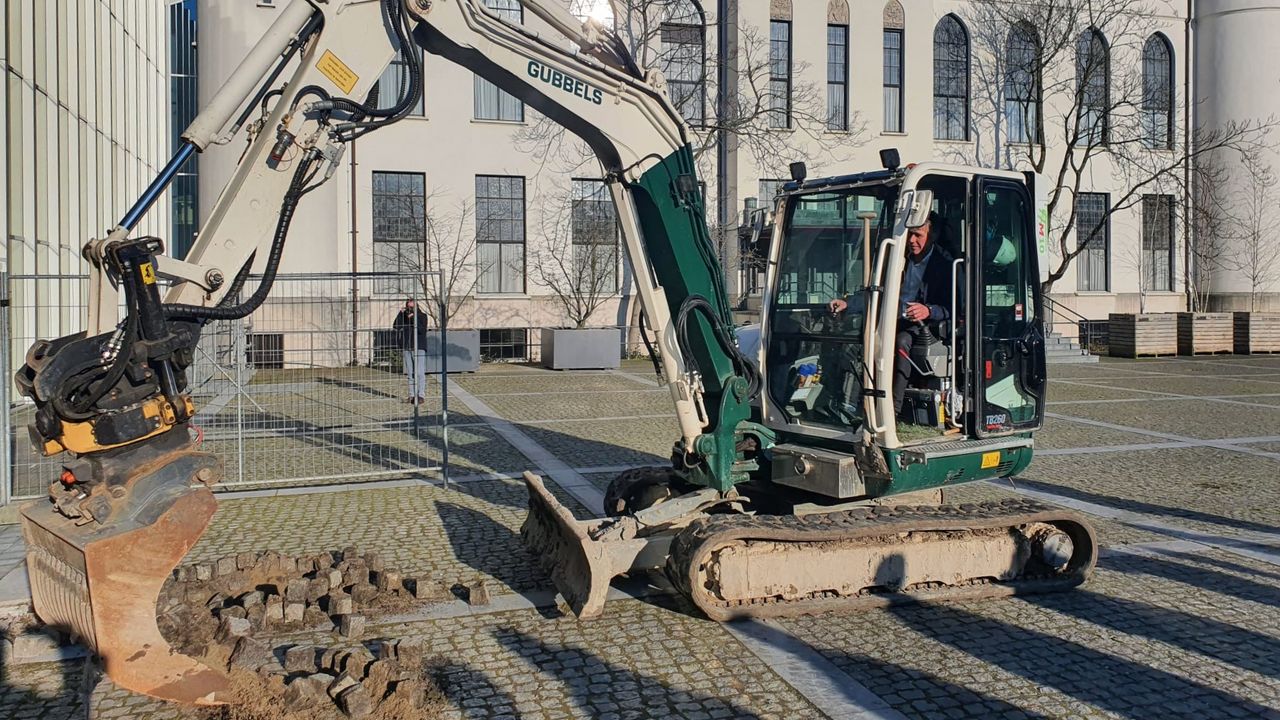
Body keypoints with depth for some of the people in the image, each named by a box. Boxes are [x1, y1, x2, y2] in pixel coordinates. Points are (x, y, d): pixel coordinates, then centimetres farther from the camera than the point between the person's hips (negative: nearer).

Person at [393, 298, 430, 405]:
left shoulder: (422, 316, 2)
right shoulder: (404, 316, 13)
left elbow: (422, 330, -12)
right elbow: (395, 327, -1)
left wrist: (413, 319, -18)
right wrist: (401, 313, -6)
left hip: (419, 348, -4)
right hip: (406, 349, 4)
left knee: (419, 373, -9)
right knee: (410, 373, 6)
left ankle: (421, 396, -9)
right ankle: (412, 395, 10)